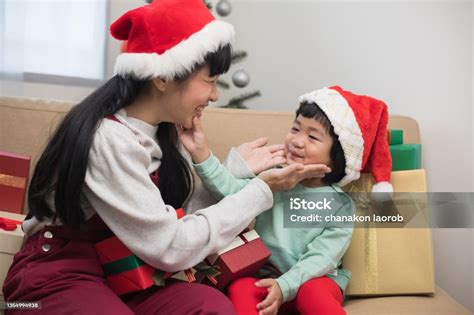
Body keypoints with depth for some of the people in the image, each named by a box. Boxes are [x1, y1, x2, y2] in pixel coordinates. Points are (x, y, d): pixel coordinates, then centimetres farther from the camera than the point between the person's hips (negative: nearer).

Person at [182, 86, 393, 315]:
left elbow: (322, 258, -14)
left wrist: (284, 286, -27)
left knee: (312, 293, -33)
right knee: (239, 288, -26)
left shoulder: (341, 206, -7)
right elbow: (233, 190, -17)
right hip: (266, 274, 2)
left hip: (314, 278, -2)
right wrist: (203, 156, -30)